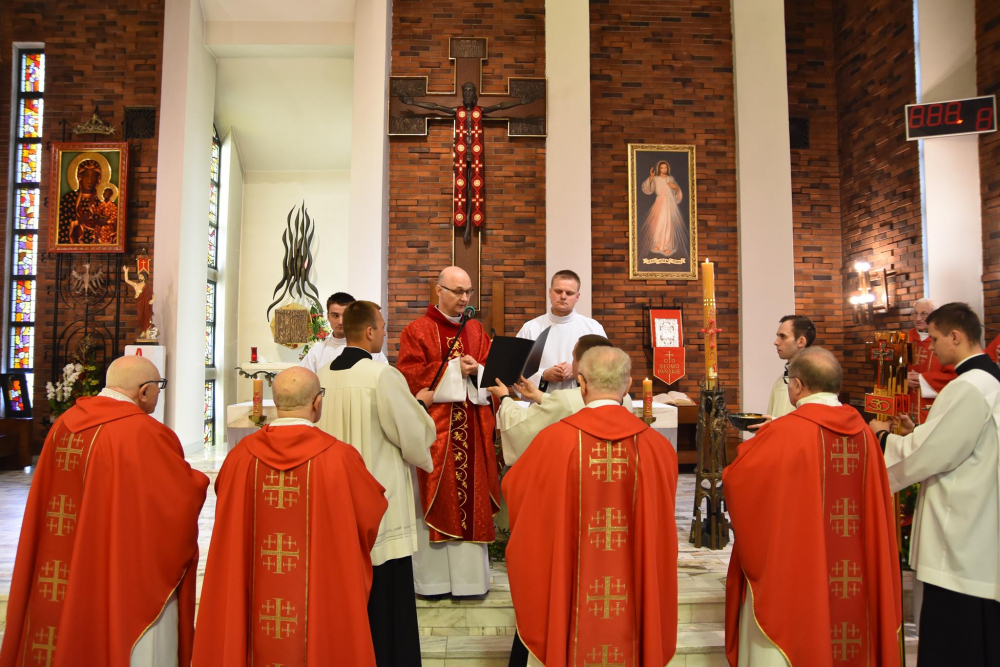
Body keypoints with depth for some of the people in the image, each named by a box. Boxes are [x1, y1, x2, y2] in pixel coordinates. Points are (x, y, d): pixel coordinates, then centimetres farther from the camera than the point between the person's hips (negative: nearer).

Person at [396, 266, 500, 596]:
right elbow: (410, 377, -9)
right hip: (433, 429, -4)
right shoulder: (417, 331, 0)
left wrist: (476, 371, -12)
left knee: (471, 496, 6)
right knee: (434, 498, 1)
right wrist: (454, 369, -13)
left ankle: (469, 575, 17)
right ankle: (432, 576, 13)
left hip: (471, 429, 4)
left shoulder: (476, 330, 14)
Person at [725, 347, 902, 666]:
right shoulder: (864, 433, -1)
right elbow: (878, 506, 9)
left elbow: (734, 478, -12)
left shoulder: (784, 431, -18)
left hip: (790, 573, -6)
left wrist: (757, 443, 6)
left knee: (787, 639, 9)